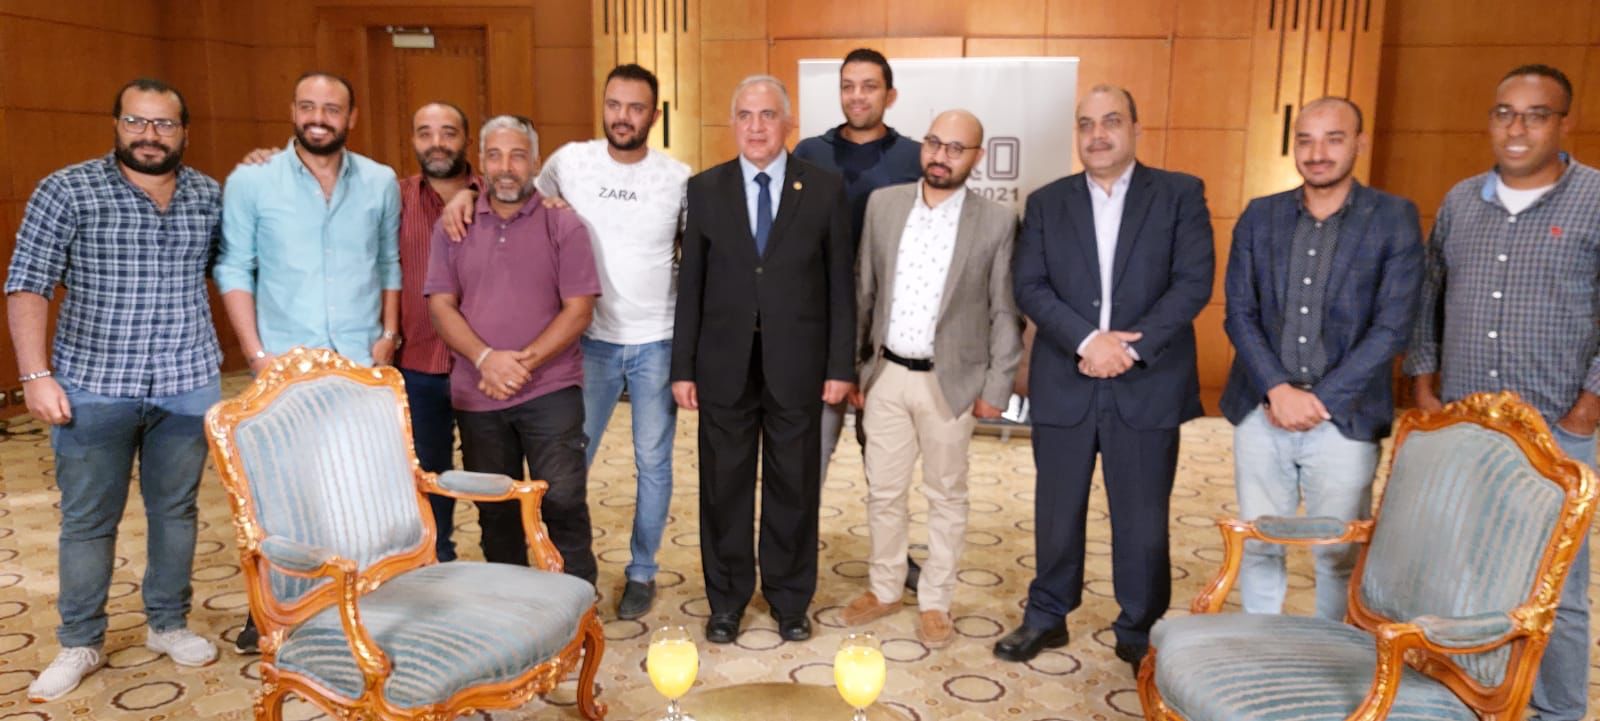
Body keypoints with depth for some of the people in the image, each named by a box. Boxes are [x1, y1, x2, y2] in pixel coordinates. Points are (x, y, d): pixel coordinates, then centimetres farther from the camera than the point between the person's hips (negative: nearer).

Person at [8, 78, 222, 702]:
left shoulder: (210, 196, 6)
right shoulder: (67, 191, -4)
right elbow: (27, 287, -6)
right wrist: (36, 375, -12)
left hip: (189, 386, 3)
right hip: (93, 387, -2)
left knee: (176, 509, 12)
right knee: (88, 519, 7)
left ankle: (168, 624, 28)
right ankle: (80, 643, 23)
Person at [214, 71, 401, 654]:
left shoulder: (381, 182, 5)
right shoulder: (250, 181, -2)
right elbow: (234, 270, -1)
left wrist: (389, 333, -1)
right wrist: (256, 353, -8)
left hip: (364, 364, 2)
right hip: (285, 364, -1)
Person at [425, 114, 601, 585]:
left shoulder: (564, 226, -1)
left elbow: (578, 309, -6)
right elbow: (441, 305, 2)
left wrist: (525, 362, -15)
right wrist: (486, 358, -14)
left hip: (550, 390, -3)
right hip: (476, 395, 3)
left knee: (563, 501, -5)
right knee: (495, 509, 13)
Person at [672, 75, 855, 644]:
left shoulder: (825, 190, 0)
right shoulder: (705, 189, 4)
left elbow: (840, 283, 0)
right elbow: (690, 283, 3)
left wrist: (840, 365, -4)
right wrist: (682, 366, 0)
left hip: (796, 365, -1)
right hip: (724, 364, 1)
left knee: (794, 487, 10)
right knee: (724, 486, 10)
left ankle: (789, 600, 28)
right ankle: (727, 601, 27)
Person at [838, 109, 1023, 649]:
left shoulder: (997, 222, -7)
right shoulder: (883, 204, 2)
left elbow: (1006, 314, -4)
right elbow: (864, 292, 7)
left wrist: (997, 387, -6)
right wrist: (854, 366, 7)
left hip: (951, 381, -3)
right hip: (887, 375, 3)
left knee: (946, 497, 10)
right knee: (883, 492, 13)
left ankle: (935, 602, 25)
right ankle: (884, 590, 31)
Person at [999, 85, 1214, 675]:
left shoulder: (1180, 194, 2)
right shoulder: (1046, 203, 7)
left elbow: (1194, 283, -6)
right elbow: (1030, 288, -2)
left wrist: (1132, 347, -16)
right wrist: (1087, 340, -16)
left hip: (1147, 386, -1)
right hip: (1063, 385, 2)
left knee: (1143, 519, 7)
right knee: (1057, 513, 12)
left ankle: (1141, 632, 24)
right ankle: (1047, 616, 30)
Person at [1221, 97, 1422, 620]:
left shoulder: (1394, 219, -2)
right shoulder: (1259, 216, 6)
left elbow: (1392, 326, -6)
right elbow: (1239, 313, 2)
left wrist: (1322, 399, -12)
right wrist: (1278, 390, -11)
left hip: (1343, 419, -2)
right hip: (1261, 413, 2)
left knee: (1339, 554, 7)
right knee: (1257, 546, 10)